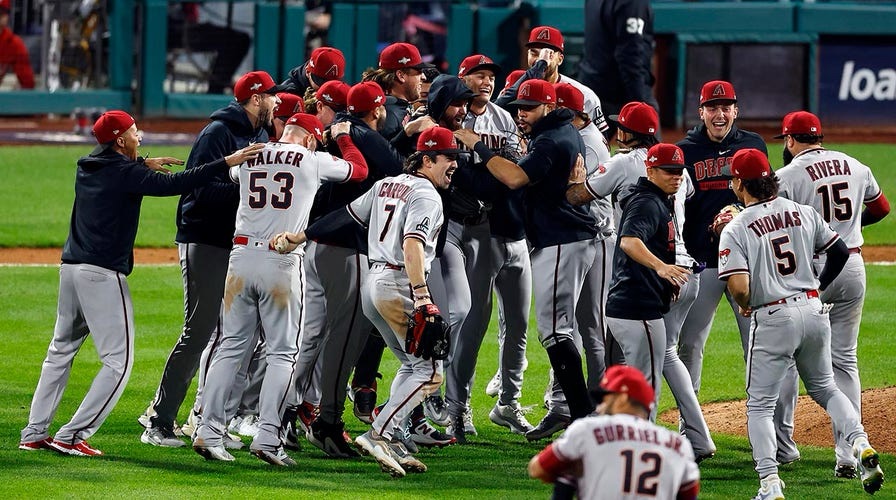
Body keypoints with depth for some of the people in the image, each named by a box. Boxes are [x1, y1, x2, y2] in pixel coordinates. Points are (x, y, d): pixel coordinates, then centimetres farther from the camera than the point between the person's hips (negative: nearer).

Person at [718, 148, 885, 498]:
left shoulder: (735, 230, -11)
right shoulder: (804, 213, 4)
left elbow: (739, 287, -20)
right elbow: (840, 251, 10)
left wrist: (745, 308, 2)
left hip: (771, 319, -5)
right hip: (814, 311, 5)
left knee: (760, 404, 7)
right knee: (824, 388, 23)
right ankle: (860, 445, 0)